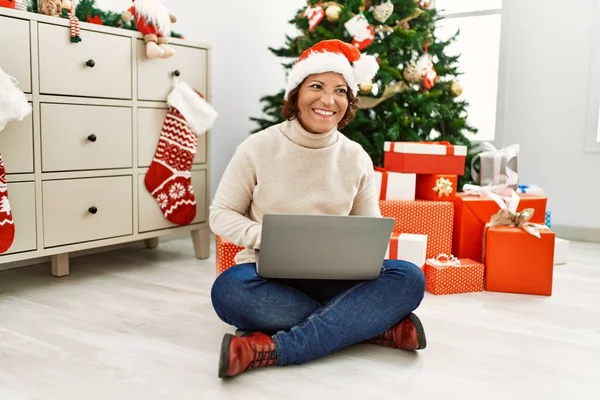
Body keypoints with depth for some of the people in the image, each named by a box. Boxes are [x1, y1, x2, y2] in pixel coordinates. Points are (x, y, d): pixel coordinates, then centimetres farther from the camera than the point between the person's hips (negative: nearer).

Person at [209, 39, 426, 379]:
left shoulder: (357, 158, 3)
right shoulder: (258, 148, -4)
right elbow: (221, 215, -1)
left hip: (333, 278, 2)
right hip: (268, 274, -2)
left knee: (409, 278, -24)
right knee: (228, 289, -36)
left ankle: (272, 349, -33)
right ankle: (378, 326, -28)